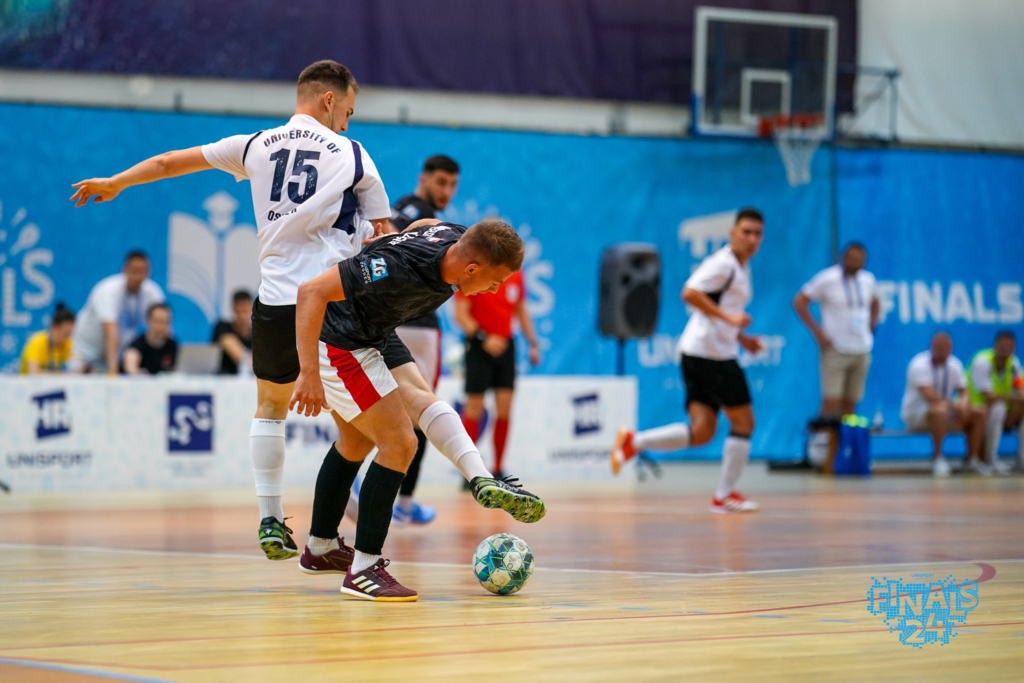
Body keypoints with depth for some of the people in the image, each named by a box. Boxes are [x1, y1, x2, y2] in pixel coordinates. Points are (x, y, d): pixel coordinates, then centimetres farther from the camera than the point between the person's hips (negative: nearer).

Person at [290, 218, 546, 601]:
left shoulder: (455, 238, -11)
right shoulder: (402, 267, -36)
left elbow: (423, 224, 14)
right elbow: (312, 291, -37)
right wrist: (309, 372, -39)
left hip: (366, 342, 10)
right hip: (338, 347, -10)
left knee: (358, 442, 24)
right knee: (399, 444, -13)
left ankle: (320, 546, 41)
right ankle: (363, 570, -7)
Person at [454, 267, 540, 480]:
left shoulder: (515, 275, 9)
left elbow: (521, 311, 19)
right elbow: (461, 314, -11)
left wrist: (533, 343, 12)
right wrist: (483, 338, -22)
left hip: (505, 345, 5)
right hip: (479, 347, -5)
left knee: (504, 409, 1)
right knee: (474, 408, -2)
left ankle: (498, 471, 9)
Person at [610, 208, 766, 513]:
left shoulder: (741, 268, 21)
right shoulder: (723, 263, -11)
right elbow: (690, 293, -23)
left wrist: (742, 338, 22)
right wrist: (728, 317, -24)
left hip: (700, 356, 9)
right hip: (711, 353, -9)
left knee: (701, 431, 1)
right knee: (743, 422, -1)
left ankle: (632, 441, -4)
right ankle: (724, 496, 6)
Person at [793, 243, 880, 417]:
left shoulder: (867, 280, 9)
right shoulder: (827, 279, -7)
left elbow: (874, 303, 29)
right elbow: (799, 302, -5)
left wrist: (871, 327, 13)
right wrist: (818, 332, -10)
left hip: (862, 350, 5)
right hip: (836, 349, -5)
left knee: (850, 404, 4)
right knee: (831, 402, -14)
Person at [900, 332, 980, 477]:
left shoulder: (954, 365, 4)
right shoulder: (920, 365, -19)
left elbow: (964, 392, 4)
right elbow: (930, 396, -27)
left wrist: (963, 404, -20)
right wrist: (954, 406, -27)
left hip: (945, 409, 7)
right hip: (915, 413, -7)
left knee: (976, 415, -9)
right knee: (939, 411, -40)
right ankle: (937, 458, -29)